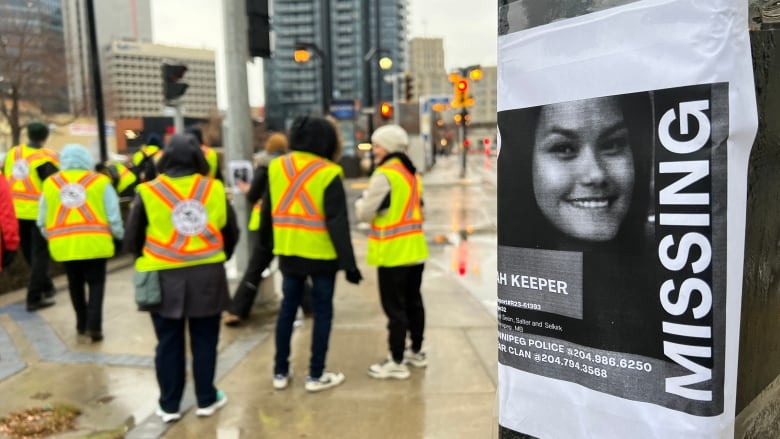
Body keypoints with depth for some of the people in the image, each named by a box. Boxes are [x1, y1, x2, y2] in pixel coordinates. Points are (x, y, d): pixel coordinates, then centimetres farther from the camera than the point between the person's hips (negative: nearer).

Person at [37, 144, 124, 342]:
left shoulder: (50, 183, 6)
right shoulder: (100, 181, -3)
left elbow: (42, 220, 10)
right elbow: (113, 216, -2)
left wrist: (51, 237, 25)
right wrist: (118, 237, 12)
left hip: (65, 244, 2)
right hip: (94, 243, -2)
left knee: (75, 284, 18)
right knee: (96, 283, 9)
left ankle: (82, 323, 26)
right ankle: (93, 325, 0)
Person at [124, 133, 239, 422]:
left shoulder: (148, 192, -5)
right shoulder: (215, 189, -1)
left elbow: (132, 239, 1)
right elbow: (231, 234, 7)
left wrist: (146, 262, 19)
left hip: (164, 278, -1)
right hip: (207, 276, 1)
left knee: (169, 343, 12)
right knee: (205, 340, 13)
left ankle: (169, 405, 22)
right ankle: (206, 399, 24)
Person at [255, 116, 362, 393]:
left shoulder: (277, 167, 4)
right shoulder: (328, 173, -13)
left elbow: (267, 213, 10)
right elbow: (337, 222, -16)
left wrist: (266, 248, 21)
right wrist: (348, 262, -12)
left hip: (288, 252, 5)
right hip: (321, 254, -5)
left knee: (288, 308, 16)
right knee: (322, 311, 8)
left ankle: (280, 372, 24)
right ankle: (316, 375, 16)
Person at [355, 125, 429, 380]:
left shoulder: (384, 175, -16)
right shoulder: (412, 173, 13)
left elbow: (364, 214, -13)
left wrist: (361, 200, 7)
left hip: (393, 252, -9)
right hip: (415, 249, 9)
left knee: (394, 307, -1)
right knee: (413, 302, 17)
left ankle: (397, 363, 7)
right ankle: (416, 352, 29)